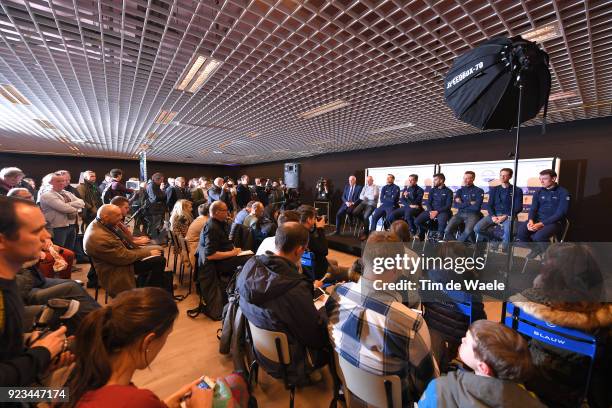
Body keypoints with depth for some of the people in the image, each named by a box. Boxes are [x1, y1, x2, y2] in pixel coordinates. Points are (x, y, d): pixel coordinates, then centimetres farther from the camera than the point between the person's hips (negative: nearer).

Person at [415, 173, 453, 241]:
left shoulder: (448, 191, 5)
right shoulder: (432, 190, 16)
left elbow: (448, 205, -4)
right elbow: (428, 202, 9)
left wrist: (437, 212, -18)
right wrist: (431, 211, -12)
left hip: (442, 211, -3)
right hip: (432, 210, 4)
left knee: (442, 221, -38)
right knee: (417, 221, -20)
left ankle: (440, 237, -14)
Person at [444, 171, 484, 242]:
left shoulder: (479, 191, 8)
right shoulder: (460, 191, 17)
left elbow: (477, 207, -6)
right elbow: (456, 205, 2)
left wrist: (463, 205, 1)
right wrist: (469, 203, -3)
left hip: (472, 214, -3)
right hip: (460, 214, 3)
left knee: (468, 231, -33)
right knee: (448, 230, -23)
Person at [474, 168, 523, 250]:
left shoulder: (517, 190, 7)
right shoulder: (494, 189, 16)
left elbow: (518, 207, -1)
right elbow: (489, 205, 9)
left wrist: (505, 216, -16)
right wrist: (492, 216, -10)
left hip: (509, 216, -3)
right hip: (494, 215, 3)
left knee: (509, 231, -37)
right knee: (477, 228, -22)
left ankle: (504, 250, -11)